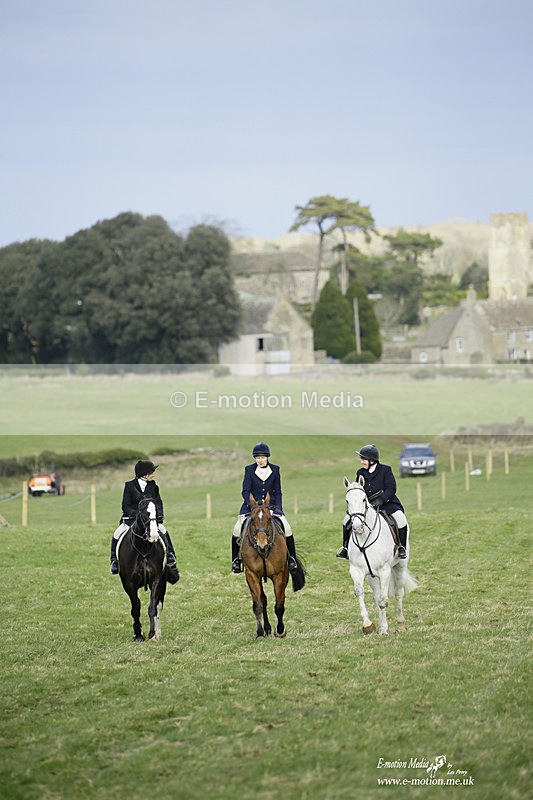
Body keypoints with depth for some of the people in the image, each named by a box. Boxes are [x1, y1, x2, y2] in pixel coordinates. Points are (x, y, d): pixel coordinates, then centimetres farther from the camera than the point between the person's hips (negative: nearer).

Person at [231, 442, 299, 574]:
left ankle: (292, 559, 1)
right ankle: (236, 559, -1)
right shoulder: (249, 470, -1)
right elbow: (245, 491, -6)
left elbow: (278, 492, 6)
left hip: (271, 505, 1)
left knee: (287, 528, -15)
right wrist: (252, 506, -21)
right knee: (237, 530, -17)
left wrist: (278, 508, -8)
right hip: (251, 505, -1)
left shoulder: (275, 470, 3)